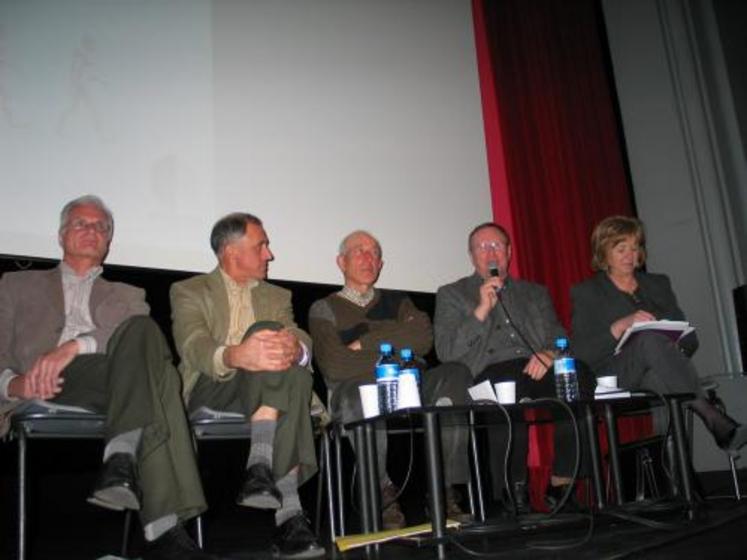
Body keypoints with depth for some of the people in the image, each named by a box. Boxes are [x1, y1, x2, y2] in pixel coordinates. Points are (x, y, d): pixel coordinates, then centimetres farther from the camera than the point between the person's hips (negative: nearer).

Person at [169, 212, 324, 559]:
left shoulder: (277, 297, 22)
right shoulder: (190, 292, 9)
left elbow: (302, 342, 2)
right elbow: (192, 346, -12)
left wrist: (295, 347, -25)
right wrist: (235, 356, -36)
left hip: (266, 388, 4)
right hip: (208, 390, -3)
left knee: (295, 373, -30)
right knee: (264, 330, -30)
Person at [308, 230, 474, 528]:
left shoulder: (398, 302, 28)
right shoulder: (324, 309, 17)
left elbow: (423, 338, 5)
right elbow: (335, 367, -2)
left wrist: (365, 341, 0)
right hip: (359, 391, -3)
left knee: (455, 375, -26)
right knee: (360, 391, -38)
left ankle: (446, 492, -27)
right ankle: (384, 497, -27)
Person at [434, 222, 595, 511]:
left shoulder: (535, 293, 29)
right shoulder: (451, 295, 19)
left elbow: (559, 338, 19)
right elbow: (446, 352, 4)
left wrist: (548, 353, -5)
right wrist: (481, 310, -4)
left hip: (537, 369, 3)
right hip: (490, 372, -3)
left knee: (579, 377, -31)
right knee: (510, 385, -40)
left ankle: (560, 487, -20)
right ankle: (514, 493, -24)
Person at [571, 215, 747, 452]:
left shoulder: (658, 284, 23)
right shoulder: (586, 293, 9)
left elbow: (691, 340, 19)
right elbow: (582, 355, -4)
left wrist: (675, 343, -6)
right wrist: (621, 326, -18)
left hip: (661, 379, 4)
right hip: (615, 383, -3)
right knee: (650, 339, -34)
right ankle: (715, 420, -44)